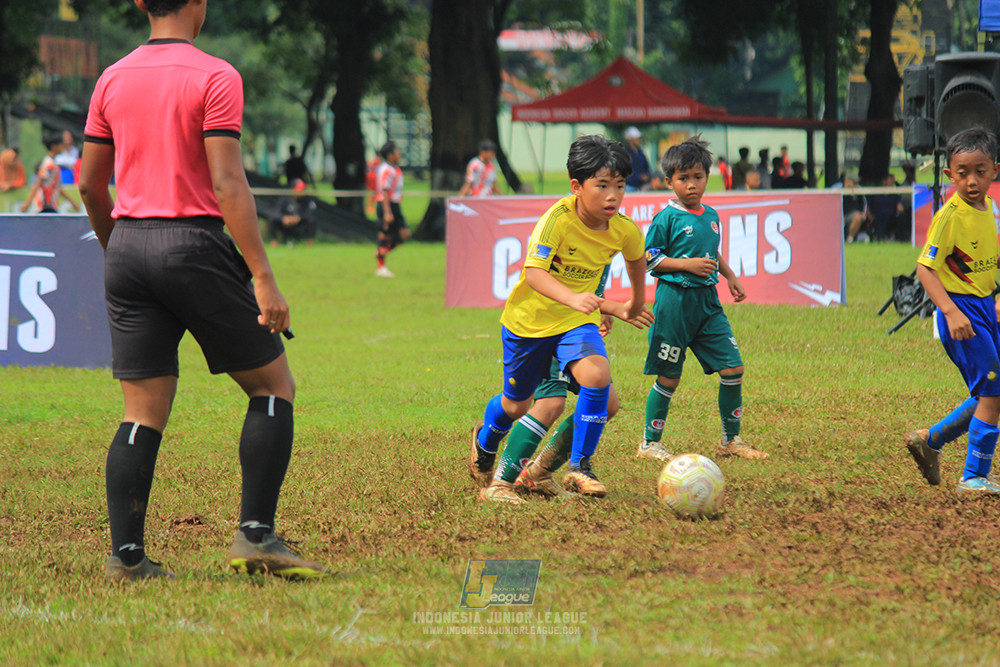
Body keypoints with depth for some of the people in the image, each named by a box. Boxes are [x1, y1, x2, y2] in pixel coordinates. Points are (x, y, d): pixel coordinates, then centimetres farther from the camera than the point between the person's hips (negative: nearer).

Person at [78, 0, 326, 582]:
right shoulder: (215, 77, -7)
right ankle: (256, 536, -2)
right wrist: (264, 277, -14)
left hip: (127, 246, 6)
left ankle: (127, 555, 0)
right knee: (274, 384, 7)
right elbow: (228, 184, -14)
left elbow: (90, 183, 14)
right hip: (193, 245, -6)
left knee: (144, 411, 7)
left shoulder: (113, 80, 10)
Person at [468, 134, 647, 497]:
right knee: (516, 405, 14)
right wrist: (572, 298, -55)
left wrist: (637, 301, 27)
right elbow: (534, 272, -39)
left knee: (597, 376, -27)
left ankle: (580, 467, -13)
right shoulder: (558, 219, -29)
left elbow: (636, 259, 12)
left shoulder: (624, 230, -13)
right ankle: (485, 441, 50)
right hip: (529, 318, -3)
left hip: (577, 320, 3)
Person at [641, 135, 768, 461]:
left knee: (733, 368, 0)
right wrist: (687, 265, -16)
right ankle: (650, 442, 14)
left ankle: (730, 440, 12)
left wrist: (729, 275, 15)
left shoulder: (711, 215, 12)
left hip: (707, 300, 6)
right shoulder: (667, 218, -8)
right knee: (669, 377, 0)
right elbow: (648, 259, -8)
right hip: (674, 300, -6)